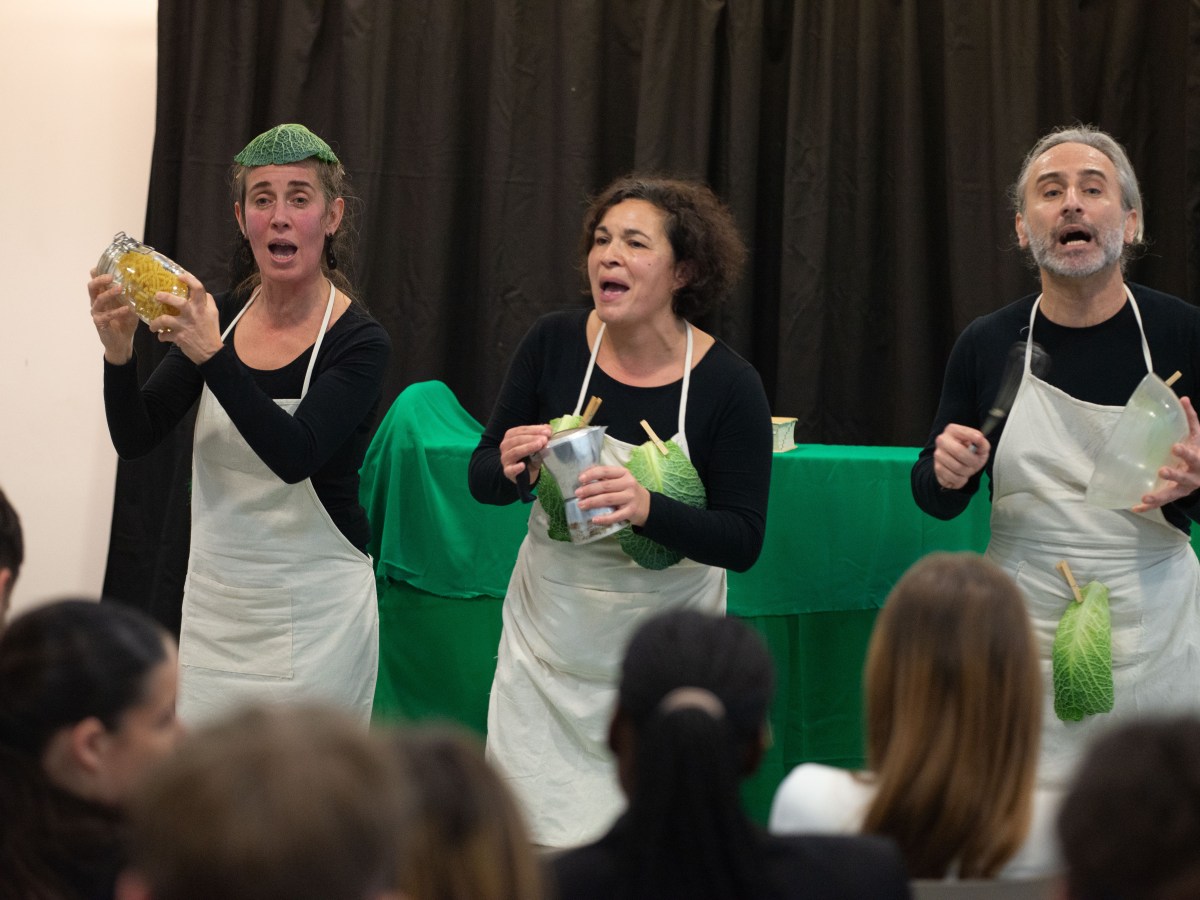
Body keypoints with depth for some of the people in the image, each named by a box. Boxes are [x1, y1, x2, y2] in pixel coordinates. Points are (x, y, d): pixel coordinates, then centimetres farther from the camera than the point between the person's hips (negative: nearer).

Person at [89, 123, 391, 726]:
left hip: (312, 613, -5)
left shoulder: (359, 342, -12)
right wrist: (118, 352, -18)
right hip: (214, 604, 5)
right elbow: (134, 439, 1)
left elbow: (294, 455, -25)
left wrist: (210, 354, -35)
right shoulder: (219, 317, 3)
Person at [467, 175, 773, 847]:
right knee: (535, 842, 2)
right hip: (551, 639, 2)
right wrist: (510, 469, -21)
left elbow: (744, 543, -14)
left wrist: (647, 508, -31)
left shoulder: (729, 384, -14)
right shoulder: (554, 343, -7)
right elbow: (482, 480, 2)